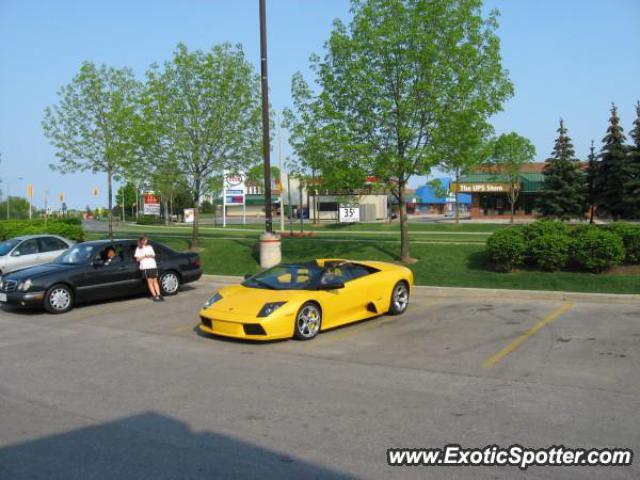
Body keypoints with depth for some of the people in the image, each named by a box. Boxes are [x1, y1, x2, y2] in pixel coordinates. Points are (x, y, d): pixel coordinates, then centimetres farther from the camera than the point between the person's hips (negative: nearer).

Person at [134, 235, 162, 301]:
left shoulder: (149, 247, 16)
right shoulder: (138, 249, 6)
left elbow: (154, 255, 17)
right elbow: (137, 259, 1)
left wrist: (150, 256, -4)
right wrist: (144, 256, -12)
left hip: (153, 266, 3)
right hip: (145, 267, -3)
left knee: (155, 281, 2)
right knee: (150, 281, -5)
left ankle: (159, 295, -1)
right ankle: (154, 296, -6)